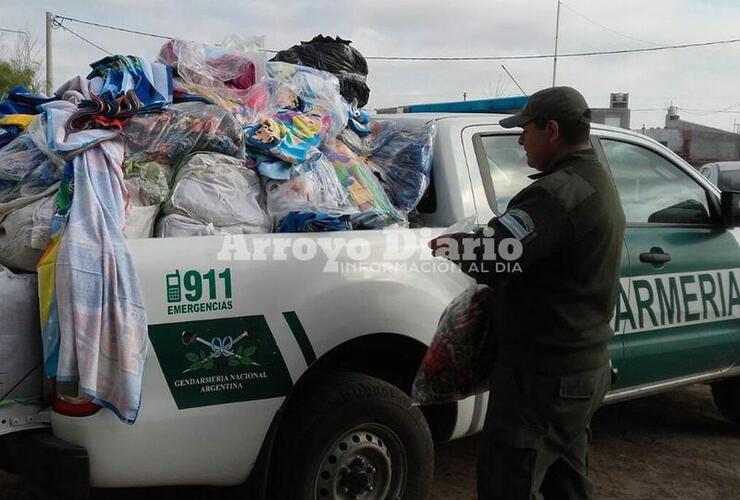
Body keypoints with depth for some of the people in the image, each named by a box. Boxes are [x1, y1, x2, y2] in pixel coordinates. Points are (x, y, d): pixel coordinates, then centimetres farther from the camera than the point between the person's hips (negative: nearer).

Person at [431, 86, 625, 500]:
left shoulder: (559, 190, -22)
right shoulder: (599, 184, 13)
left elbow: (489, 256, -29)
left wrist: (451, 247, -8)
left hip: (543, 373, -10)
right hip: (587, 366, 10)